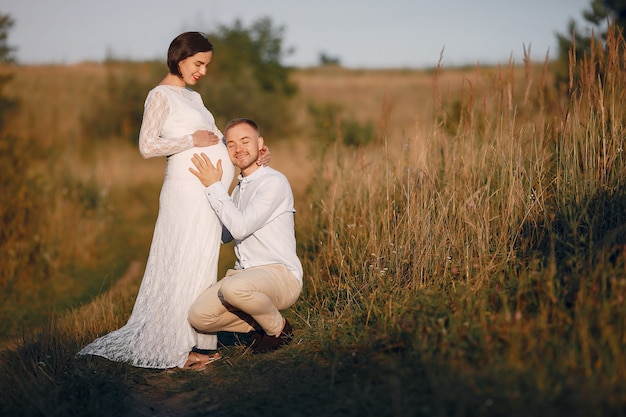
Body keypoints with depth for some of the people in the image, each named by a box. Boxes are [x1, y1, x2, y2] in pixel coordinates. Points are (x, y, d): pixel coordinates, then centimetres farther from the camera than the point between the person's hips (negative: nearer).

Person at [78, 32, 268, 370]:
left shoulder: (193, 97, 22)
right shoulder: (160, 96, -3)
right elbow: (147, 146, -12)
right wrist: (192, 140, -12)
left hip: (208, 192, 8)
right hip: (188, 190, -8)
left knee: (200, 266, 9)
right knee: (188, 266, -6)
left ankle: (195, 341, 14)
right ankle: (177, 347, 2)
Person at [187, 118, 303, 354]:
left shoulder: (275, 182, -10)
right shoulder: (239, 189, 19)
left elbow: (240, 228, -18)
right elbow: (225, 235, 16)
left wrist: (214, 186, -10)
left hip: (280, 275, -7)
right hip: (245, 274, 7)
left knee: (234, 288, -39)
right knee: (198, 317, -16)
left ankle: (278, 328, -8)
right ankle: (260, 324, 8)